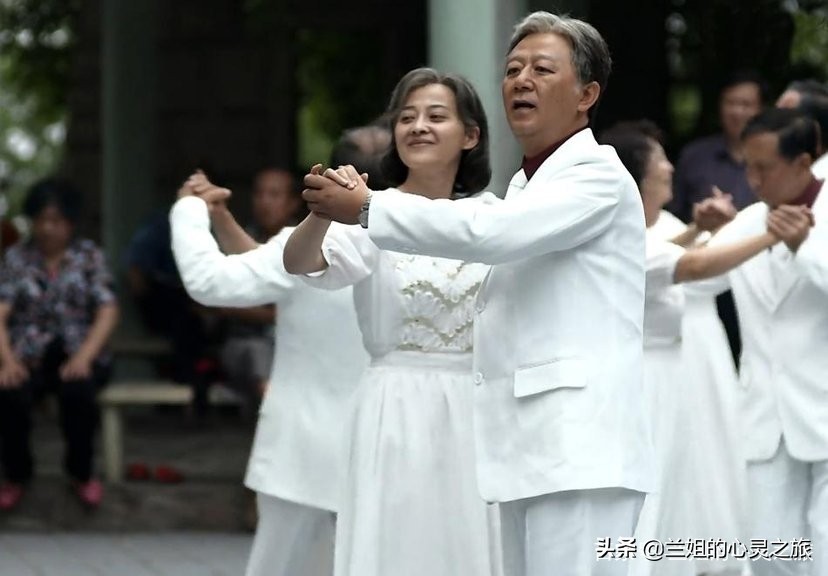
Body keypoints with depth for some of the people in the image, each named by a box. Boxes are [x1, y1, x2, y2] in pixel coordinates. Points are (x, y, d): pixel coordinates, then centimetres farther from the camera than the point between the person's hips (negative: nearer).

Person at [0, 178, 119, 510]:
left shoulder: (89, 256, 8)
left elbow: (108, 311, -2)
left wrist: (84, 357, -19)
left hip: (78, 354, 0)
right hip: (28, 355, 0)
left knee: (77, 392, -36)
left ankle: (80, 472, -7)